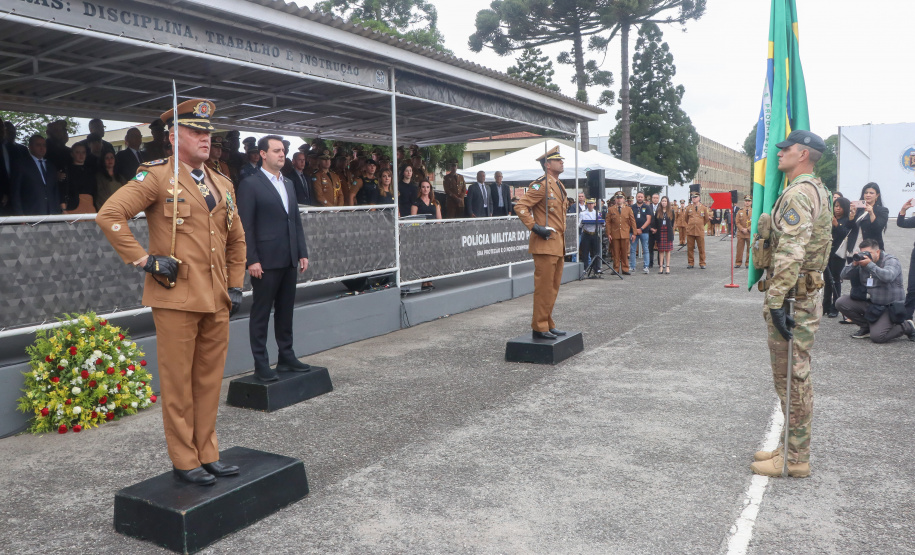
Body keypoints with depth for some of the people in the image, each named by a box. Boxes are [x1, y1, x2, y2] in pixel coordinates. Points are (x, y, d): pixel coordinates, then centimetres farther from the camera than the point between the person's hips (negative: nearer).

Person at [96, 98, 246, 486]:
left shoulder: (223, 185, 15)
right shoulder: (156, 177, -4)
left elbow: (236, 239, 23)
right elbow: (109, 215, -14)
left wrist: (236, 286, 15)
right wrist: (145, 259, -14)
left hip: (217, 300, 6)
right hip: (177, 298, -6)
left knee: (209, 380, 12)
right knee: (178, 382, 3)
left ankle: (207, 454, 24)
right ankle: (184, 462, 15)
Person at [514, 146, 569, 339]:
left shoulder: (559, 186, 17)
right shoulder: (541, 185, -12)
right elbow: (520, 206, -19)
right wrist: (535, 227, -22)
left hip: (558, 245, 9)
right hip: (546, 244, -9)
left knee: (553, 287, 14)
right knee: (544, 287, -5)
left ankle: (548, 324, 22)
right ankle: (540, 327, 2)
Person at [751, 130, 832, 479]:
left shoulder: (798, 193, -17)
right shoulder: (818, 191, 17)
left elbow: (790, 254, -26)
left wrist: (776, 301, -26)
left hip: (792, 299, -11)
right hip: (808, 292, 11)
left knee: (792, 378, -2)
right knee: (795, 377, 16)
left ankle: (795, 459, 7)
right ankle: (792, 447, 27)